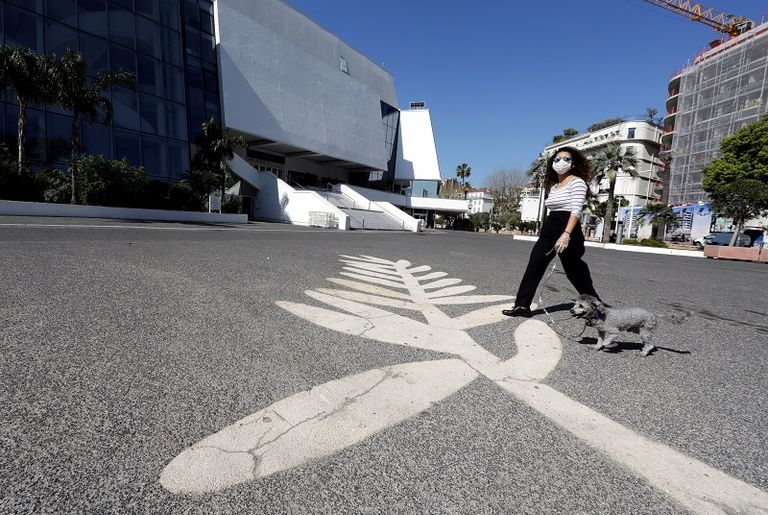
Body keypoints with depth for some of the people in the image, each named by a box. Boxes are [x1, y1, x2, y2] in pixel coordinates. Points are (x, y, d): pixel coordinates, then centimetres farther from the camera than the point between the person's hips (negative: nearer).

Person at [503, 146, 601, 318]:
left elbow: (576, 211, -18)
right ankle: (522, 305, 1)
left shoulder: (577, 182, -5)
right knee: (534, 266, -1)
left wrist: (566, 234, -30)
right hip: (548, 229, 8)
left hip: (568, 229, -7)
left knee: (575, 271, 3)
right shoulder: (553, 186, 17)